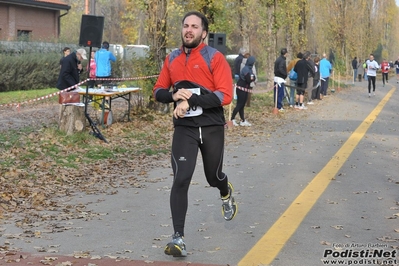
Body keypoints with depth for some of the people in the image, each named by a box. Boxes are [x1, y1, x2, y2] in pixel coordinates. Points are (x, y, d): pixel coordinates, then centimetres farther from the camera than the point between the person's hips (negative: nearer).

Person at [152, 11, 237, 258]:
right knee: (181, 179, -13)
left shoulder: (215, 58, -8)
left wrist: (191, 100, -24)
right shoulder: (172, 59, 5)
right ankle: (178, 238, -11)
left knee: (214, 177, 17)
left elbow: (225, 95, -16)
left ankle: (226, 193, 55)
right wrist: (174, 95, -12)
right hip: (184, 128, 2)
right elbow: (158, 90, 11)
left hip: (212, 128, -2)